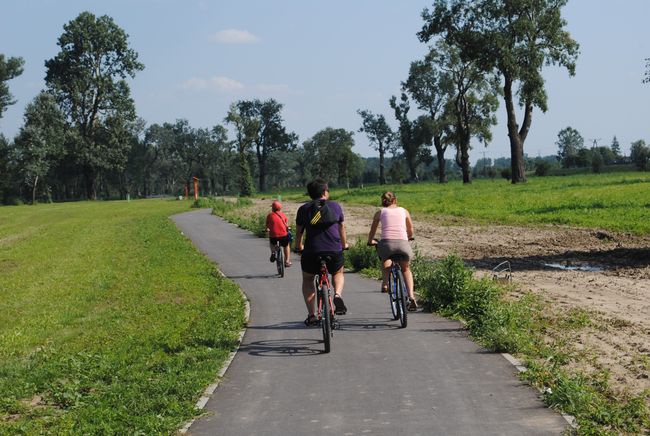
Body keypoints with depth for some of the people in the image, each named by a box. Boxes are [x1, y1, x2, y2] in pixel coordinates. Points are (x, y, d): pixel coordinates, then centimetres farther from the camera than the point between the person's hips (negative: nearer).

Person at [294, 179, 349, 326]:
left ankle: (311, 315, 14)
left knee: (307, 279, 25)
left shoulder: (304, 209, 9)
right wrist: (344, 244, 40)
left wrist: (298, 246, 36)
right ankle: (337, 295, -1)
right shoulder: (335, 206, 10)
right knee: (338, 273, 30)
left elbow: (298, 231, 16)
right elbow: (342, 227, 22)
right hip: (334, 251, 0)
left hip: (311, 252, 0)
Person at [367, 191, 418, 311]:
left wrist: (370, 241, 46)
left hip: (387, 242, -1)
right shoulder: (404, 211, 21)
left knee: (385, 260, 33)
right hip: (403, 243, 1)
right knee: (406, 269, 25)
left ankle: (384, 283, 9)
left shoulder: (380, 212, 18)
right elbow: (411, 230, 33)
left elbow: (372, 231, 26)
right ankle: (411, 296, 6)